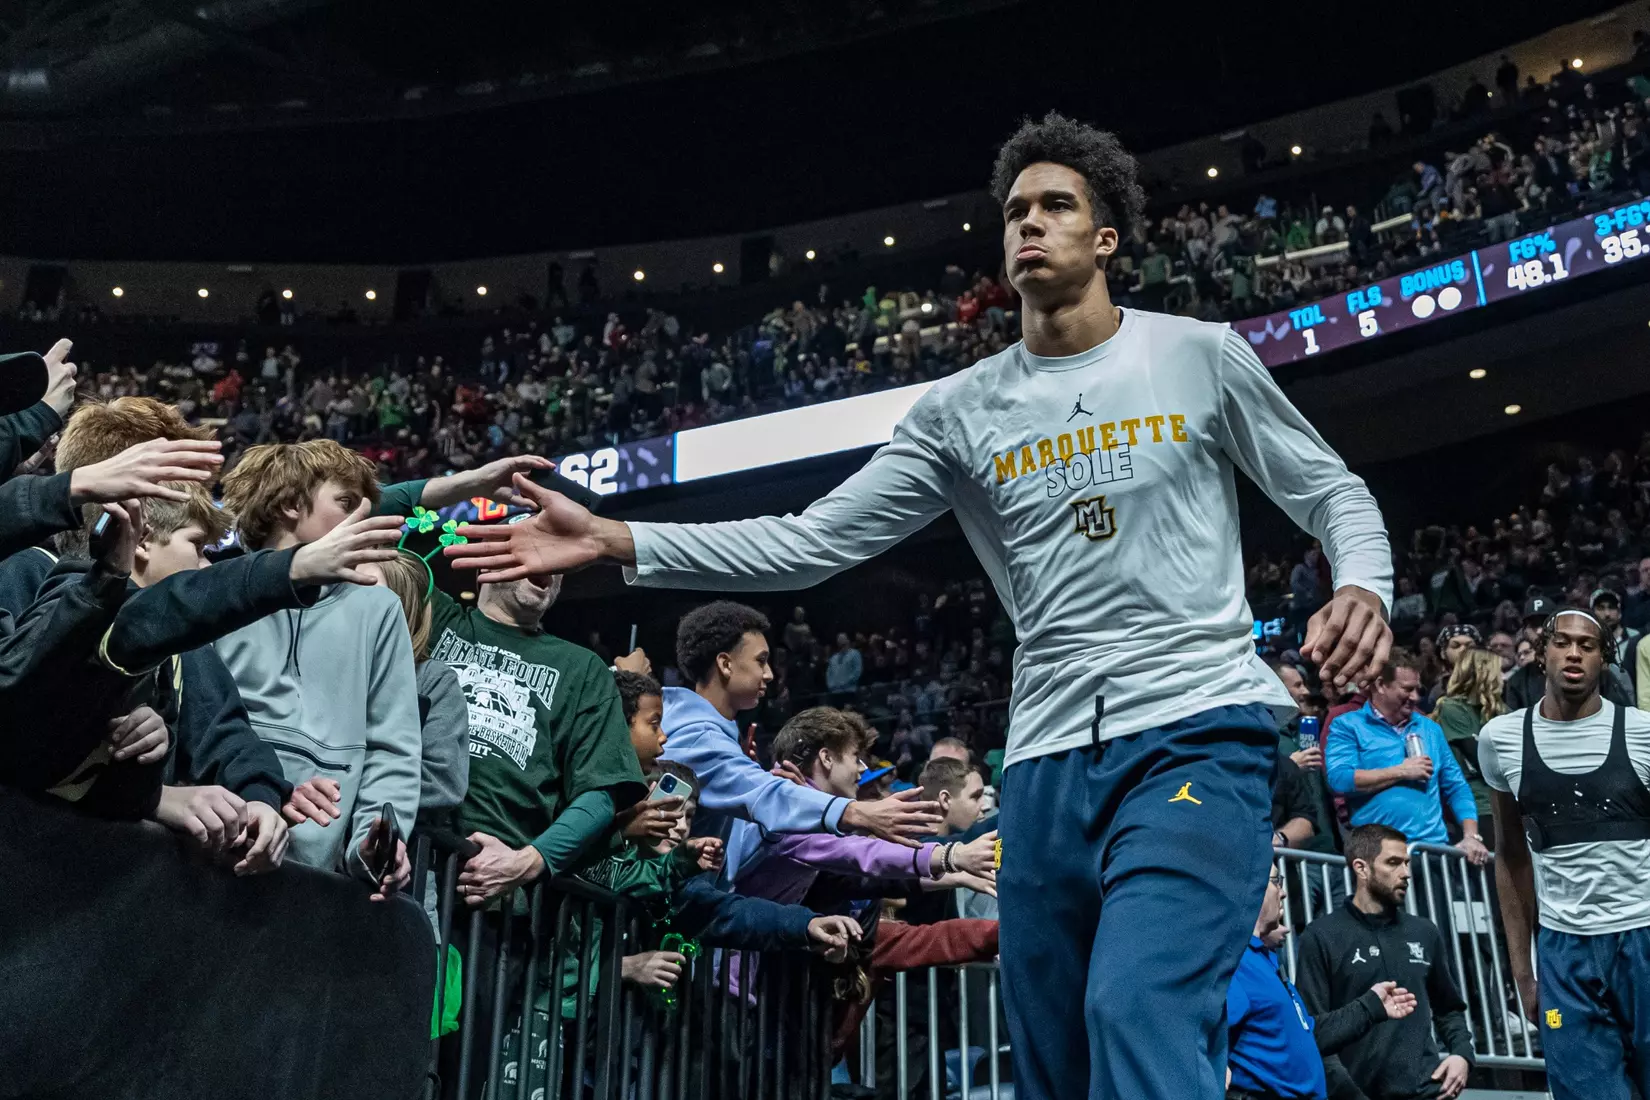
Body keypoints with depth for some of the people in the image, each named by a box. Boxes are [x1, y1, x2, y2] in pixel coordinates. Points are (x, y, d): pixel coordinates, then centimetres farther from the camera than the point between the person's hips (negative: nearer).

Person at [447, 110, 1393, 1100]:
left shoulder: (1200, 354, 4)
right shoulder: (961, 410, 9)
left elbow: (1331, 492, 11)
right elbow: (813, 543, 5)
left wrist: (1363, 587, -12)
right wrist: (611, 541, -3)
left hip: (1200, 731, -3)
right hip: (1050, 759, 4)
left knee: (1139, 1019, -26)